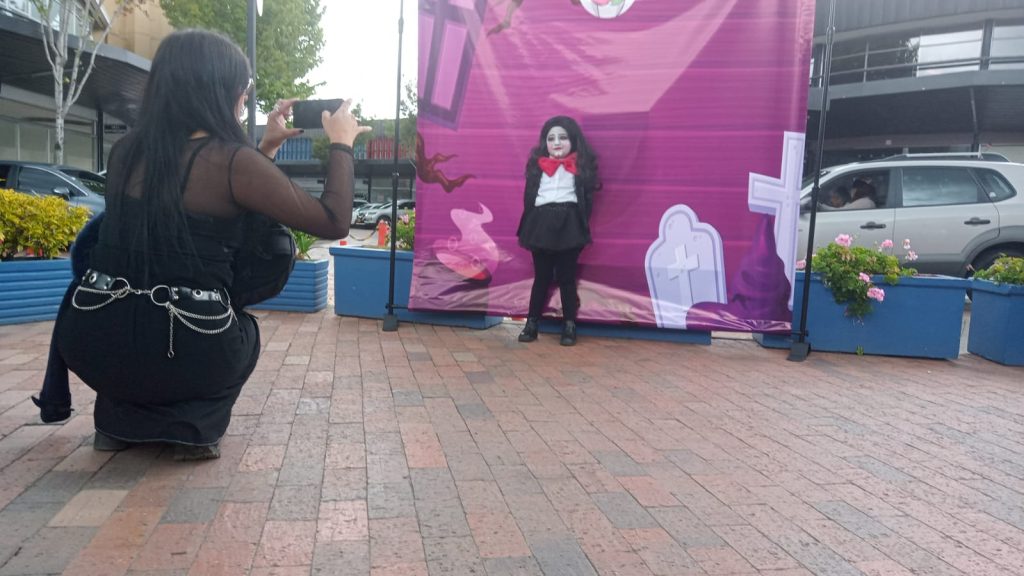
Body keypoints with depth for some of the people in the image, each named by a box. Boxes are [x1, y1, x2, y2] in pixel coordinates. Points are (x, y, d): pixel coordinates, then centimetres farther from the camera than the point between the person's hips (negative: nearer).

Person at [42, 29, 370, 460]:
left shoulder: (126, 152, 6)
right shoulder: (232, 161, -14)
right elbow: (334, 222, -9)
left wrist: (266, 148, 24)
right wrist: (341, 143, 5)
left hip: (92, 340, 5)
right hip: (182, 351, -5)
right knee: (244, 330, 31)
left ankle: (119, 419, 28)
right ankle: (192, 425, 9)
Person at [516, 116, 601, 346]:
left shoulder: (581, 166, 2)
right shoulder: (537, 165, 6)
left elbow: (587, 199, 1)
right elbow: (528, 198, 7)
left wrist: (582, 227, -7)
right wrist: (526, 230, 2)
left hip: (569, 225, -1)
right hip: (541, 223, 1)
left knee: (567, 278, 5)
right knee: (541, 277, 8)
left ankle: (569, 325, 14)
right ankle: (532, 323, 16)